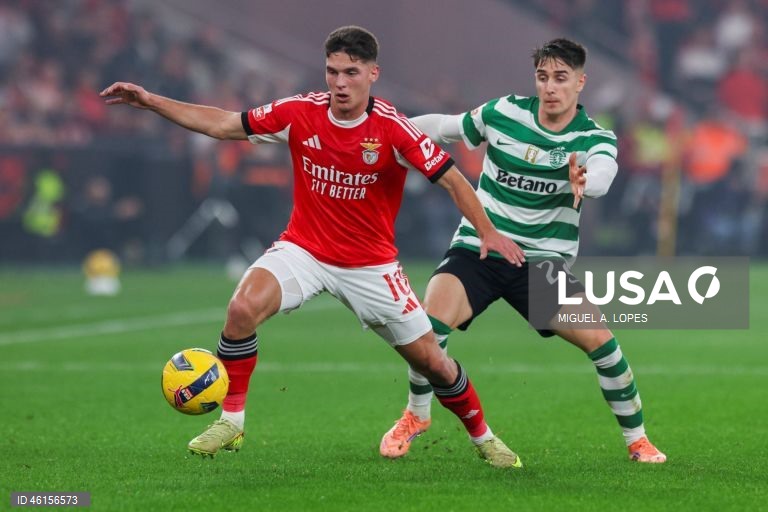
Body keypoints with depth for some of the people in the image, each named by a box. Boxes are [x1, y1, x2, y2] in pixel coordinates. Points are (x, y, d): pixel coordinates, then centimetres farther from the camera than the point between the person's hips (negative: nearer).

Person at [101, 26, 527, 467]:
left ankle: (482, 436, 27)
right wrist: (149, 100, -8)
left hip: (371, 264, -1)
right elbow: (221, 124, -3)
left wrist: (488, 231, -33)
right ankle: (231, 422, -11)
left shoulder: (393, 129, -18)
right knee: (243, 307, -27)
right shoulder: (300, 113, -11)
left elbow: (452, 179, -18)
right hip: (303, 249, 1)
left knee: (431, 360, 0)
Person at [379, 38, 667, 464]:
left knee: (599, 339, -16)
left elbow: (601, 175, -32)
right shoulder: (504, 112, -3)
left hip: (544, 262, 0)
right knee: (431, 322, -23)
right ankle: (415, 415, 5)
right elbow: (445, 126, 13)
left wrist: (584, 180, -55)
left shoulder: (595, 139, -8)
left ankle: (637, 440, 6)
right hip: (477, 249, 1)